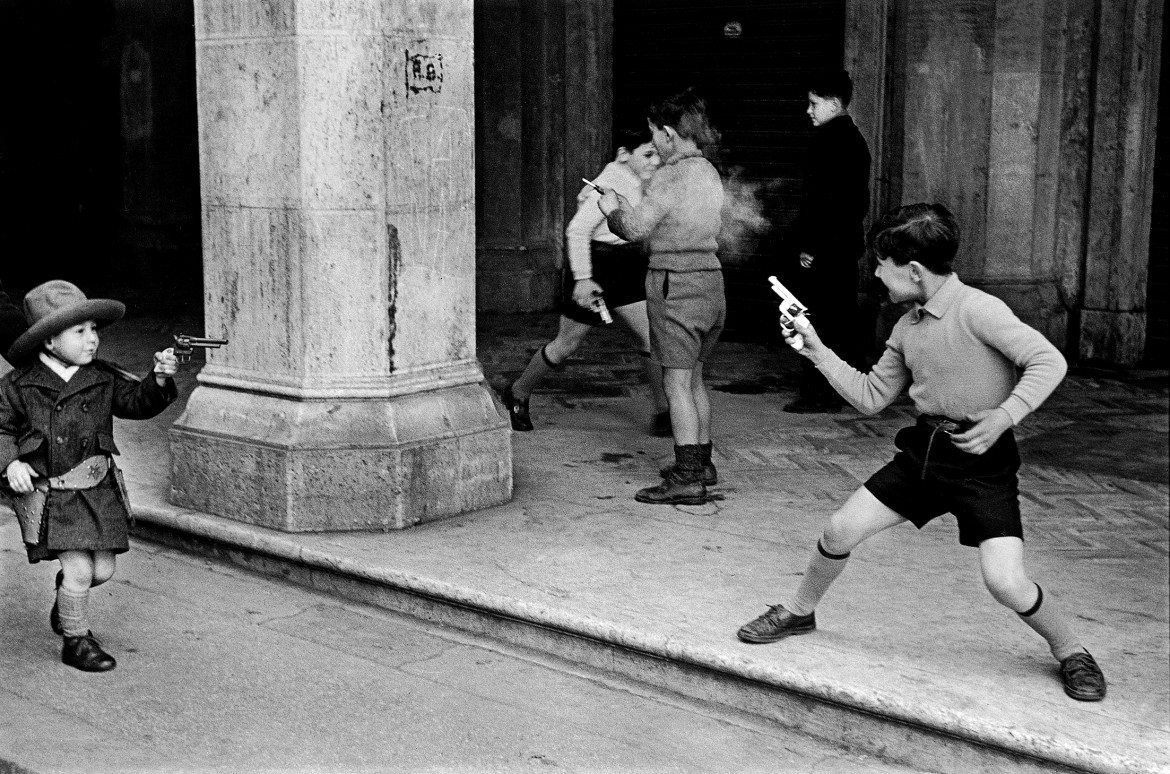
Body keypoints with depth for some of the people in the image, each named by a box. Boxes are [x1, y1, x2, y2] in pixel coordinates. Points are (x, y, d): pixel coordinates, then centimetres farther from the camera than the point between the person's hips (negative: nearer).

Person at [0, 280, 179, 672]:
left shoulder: (103, 379, 3)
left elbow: (136, 402, -1)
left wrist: (159, 380, -20)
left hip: (98, 489, 4)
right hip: (47, 492, -3)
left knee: (103, 569, 5)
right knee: (79, 568, -10)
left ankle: (66, 603, 39)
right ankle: (76, 640, 14)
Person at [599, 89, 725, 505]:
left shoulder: (669, 177, -15)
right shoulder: (710, 174, 11)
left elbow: (635, 229, -14)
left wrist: (613, 209, 6)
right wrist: (630, 207, 21)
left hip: (675, 286, -9)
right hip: (710, 279, 9)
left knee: (677, 384, -6)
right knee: (694, 378, 18)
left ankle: (687, 478, -6)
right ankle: (701, 463, 27)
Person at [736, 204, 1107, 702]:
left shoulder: (978, 310, -17)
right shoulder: (906, 329, 6)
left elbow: (1049, 362, -22)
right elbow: (871, 398, 14)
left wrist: (1003, 416, -32)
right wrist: (817, 352, 10)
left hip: (982, 460, -7)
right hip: (923, 450, 7)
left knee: (1006, 583, -16)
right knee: (840, 531, 4)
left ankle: (1070, 651, 12)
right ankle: (799, 613, 29)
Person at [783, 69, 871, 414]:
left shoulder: (827, 140, -14)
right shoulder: (855, 138, 15)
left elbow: (820, 198, -20)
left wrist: (810, 247, -18)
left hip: (822, 248, -10)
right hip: (848, 243, 10)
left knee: (816, 323, -5)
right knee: (843, 318, 13)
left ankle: (819, 393, -2)